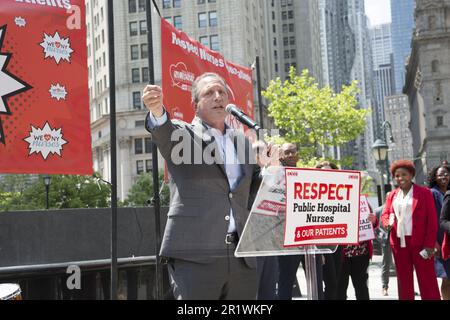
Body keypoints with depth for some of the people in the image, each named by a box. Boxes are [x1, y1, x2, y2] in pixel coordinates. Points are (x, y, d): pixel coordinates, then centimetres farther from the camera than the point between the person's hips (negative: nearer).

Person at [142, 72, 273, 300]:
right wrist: (157, 111, -39)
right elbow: (164, 132, -17)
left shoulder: (242, 142, 20)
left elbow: (256, 189, 19)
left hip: (241, 257, 5)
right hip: (195, 255, -5)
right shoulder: (184, 134, 6)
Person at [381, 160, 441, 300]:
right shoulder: (392, 195, 14)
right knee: (403, 280, 10)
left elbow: (432, 220, -3)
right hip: (399, 243, 4)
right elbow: (385, 214, 13)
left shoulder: (424, 192, 1)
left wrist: (430, 244, -11)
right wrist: (387, 222, -12)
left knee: (427, 280, -3)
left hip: (420, 242, -4)